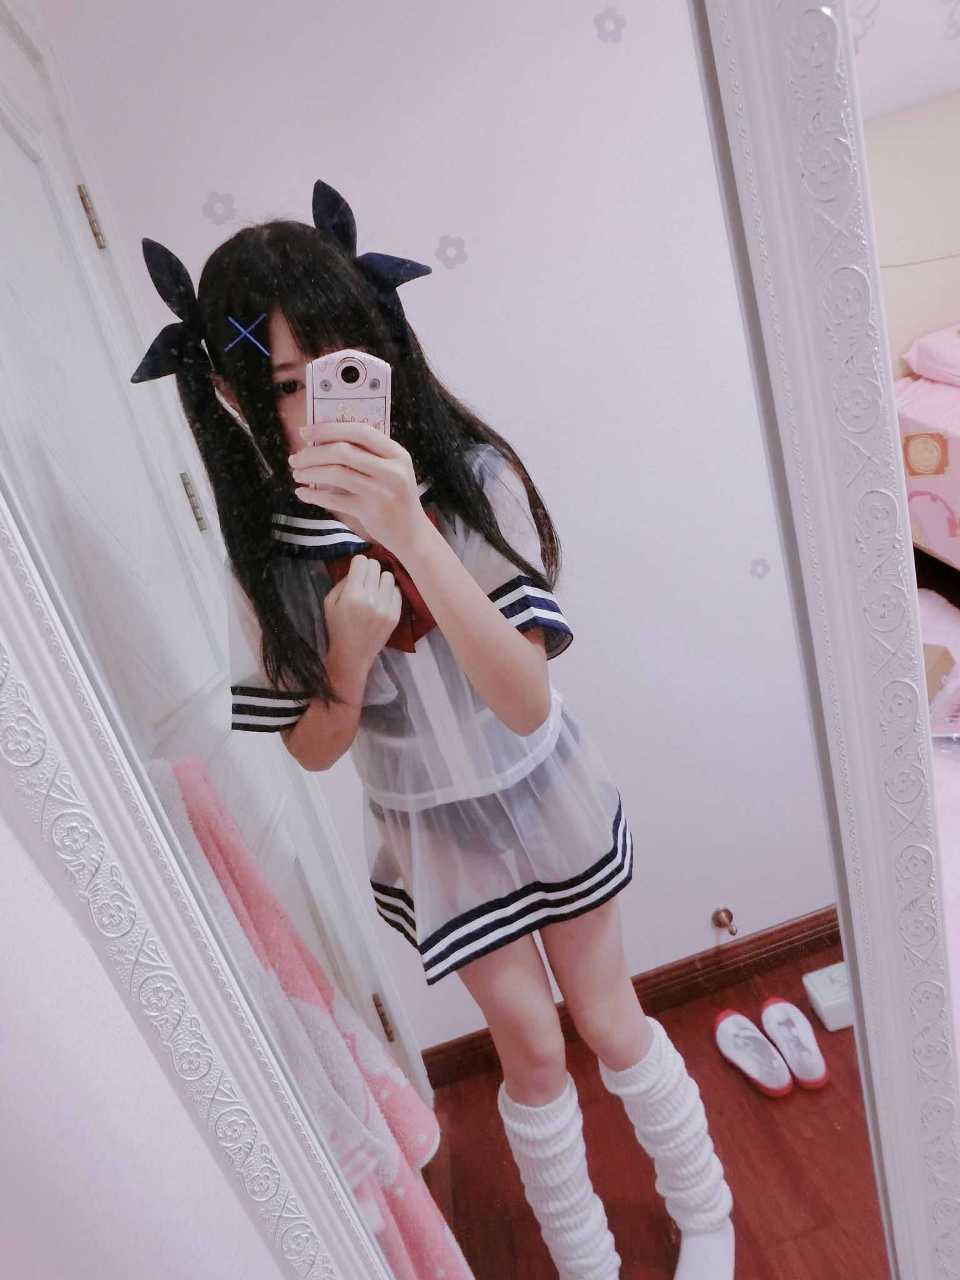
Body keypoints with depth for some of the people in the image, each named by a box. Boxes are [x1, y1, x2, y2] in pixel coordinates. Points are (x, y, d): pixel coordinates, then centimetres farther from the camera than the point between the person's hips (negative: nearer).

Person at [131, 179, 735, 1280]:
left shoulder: (470, 475, -22)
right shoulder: (261, 549, -16)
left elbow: (527, 705, -29)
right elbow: (313, 749, -8)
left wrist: (411, 534, -41)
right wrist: (352, 643, -28)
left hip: (547, 796, 0)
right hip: (430, 831, 1)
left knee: (610, 1021, 18)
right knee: (532, 1053, 16)